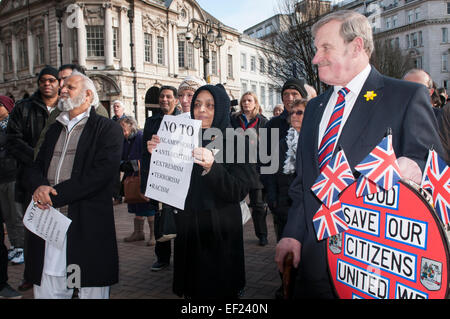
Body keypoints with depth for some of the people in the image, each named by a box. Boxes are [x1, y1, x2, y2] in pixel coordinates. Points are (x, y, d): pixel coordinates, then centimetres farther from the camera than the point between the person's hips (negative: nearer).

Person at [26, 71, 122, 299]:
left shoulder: (107, 129, -1)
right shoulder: (55, 129, 20)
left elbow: (101, 172, -14)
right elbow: (36, 167, 16)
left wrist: (55, 195, -15)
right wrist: (40, 186, -9)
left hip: (88, 227, -5)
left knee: (92, 292, 4)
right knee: (47, 291, 10)